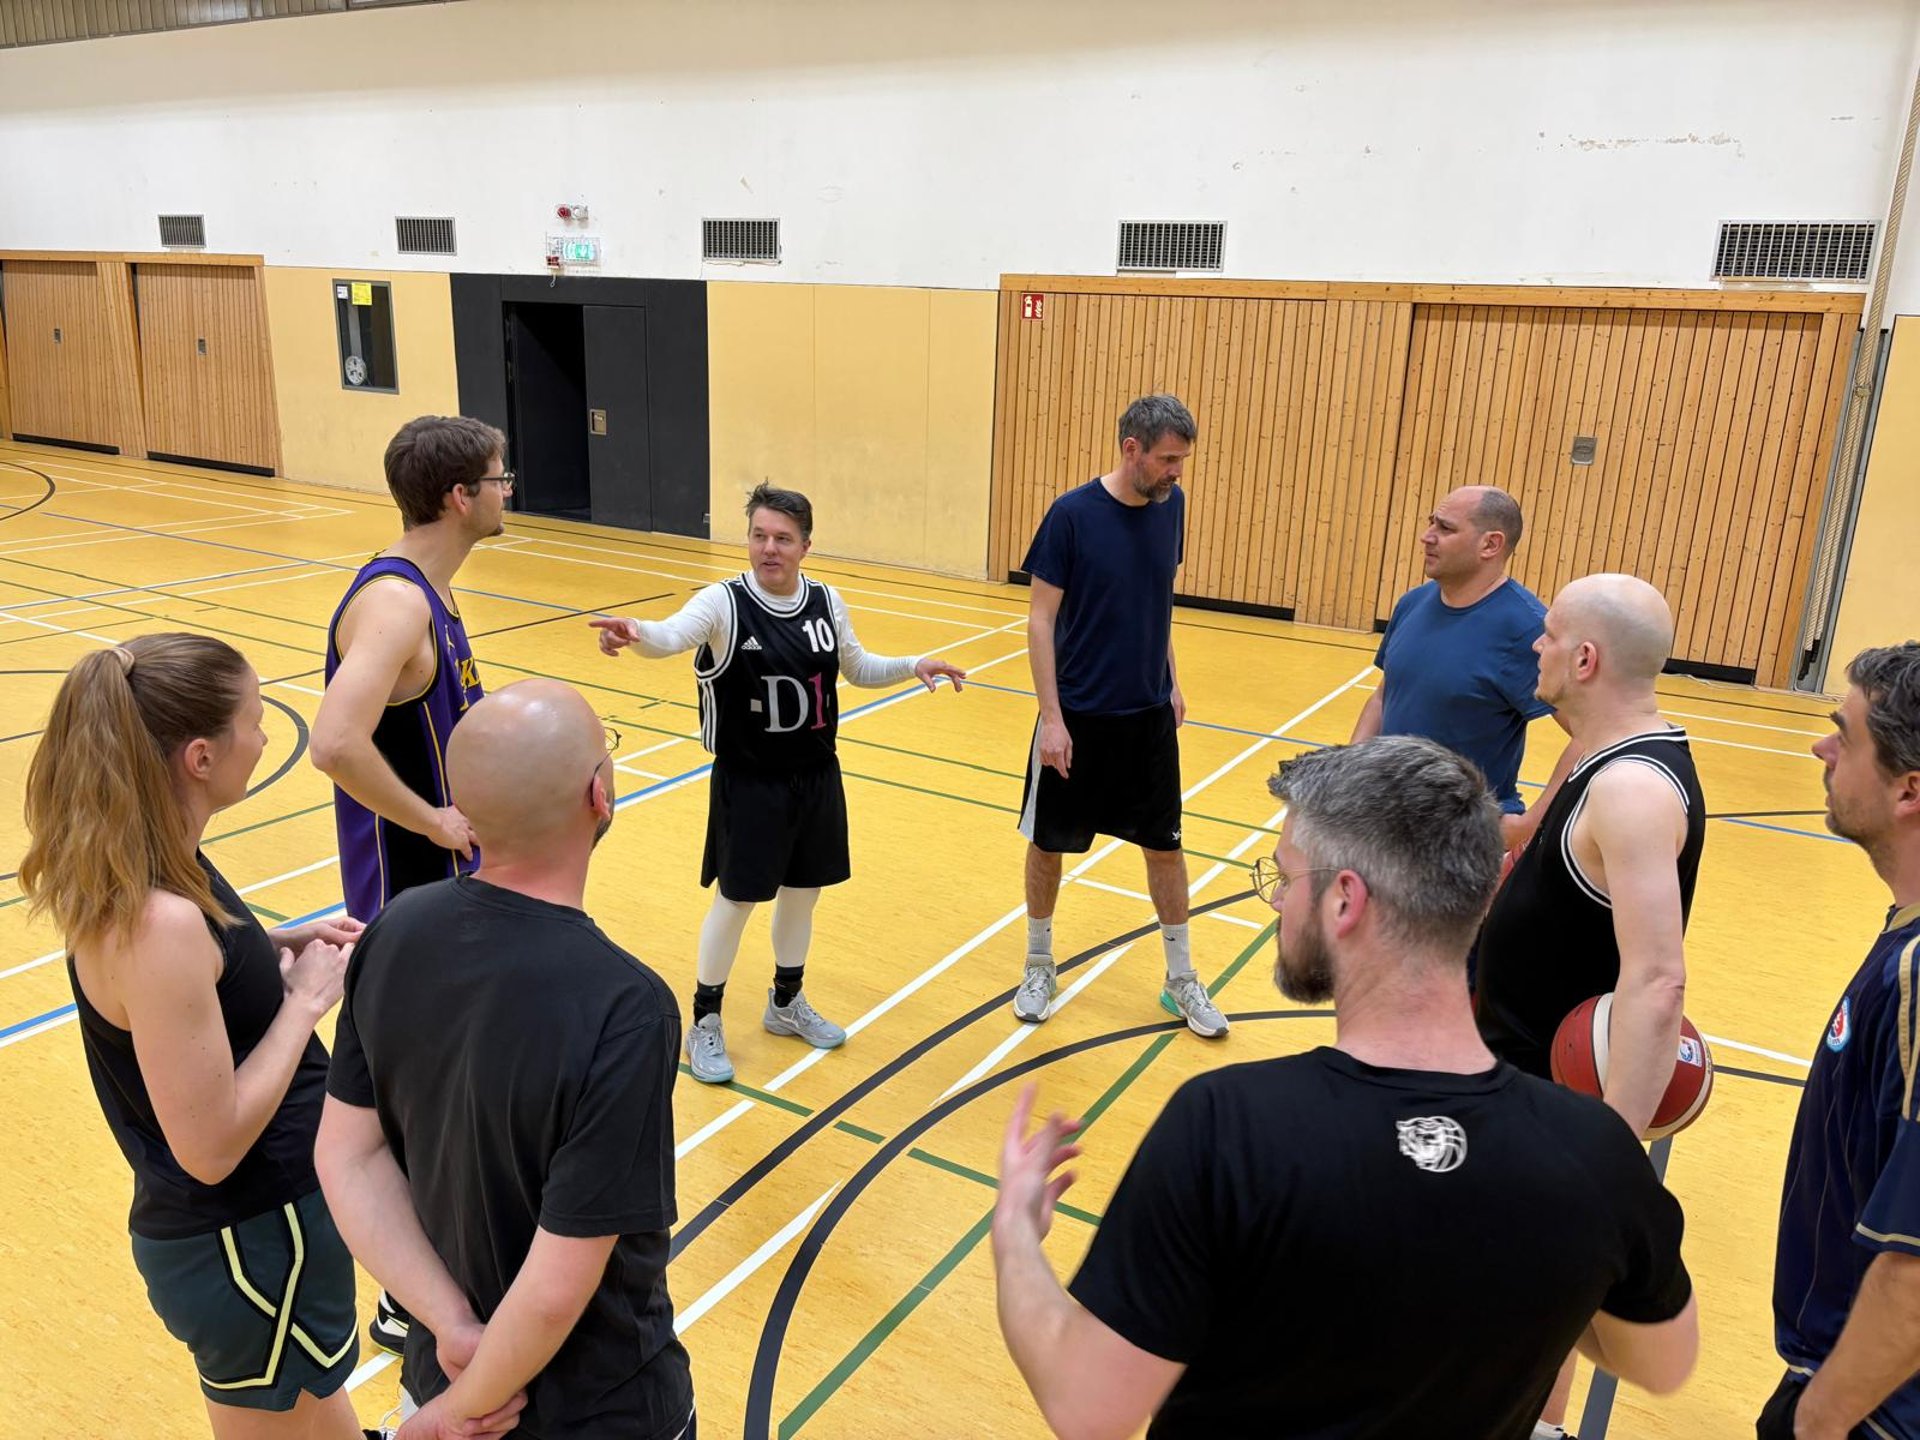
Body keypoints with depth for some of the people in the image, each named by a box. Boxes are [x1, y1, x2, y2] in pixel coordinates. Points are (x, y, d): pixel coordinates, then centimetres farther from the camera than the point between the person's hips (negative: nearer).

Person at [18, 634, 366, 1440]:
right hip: (246, 1247, -8)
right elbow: (211, 1147, -27)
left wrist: (282, 949, 1)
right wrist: (306, 999, -18)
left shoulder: (134, 877, -3)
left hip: (250, 1221, 8)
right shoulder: (159, 921, -31)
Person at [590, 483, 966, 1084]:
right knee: (736, 899, 5)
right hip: (748, 784, -5)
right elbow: (672, 635, -36)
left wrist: (914, 665, 0)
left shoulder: (826, 602, -2)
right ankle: (704, 1022, 26)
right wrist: (635, 631, -58)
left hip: (817, 778, 5)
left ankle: (787, 1002, 41)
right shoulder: (725, 602, -16)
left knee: (803, 890, 17)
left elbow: (857, 668, 14)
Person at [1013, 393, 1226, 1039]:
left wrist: (1171, 682, 12)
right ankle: (1039, 966, 31)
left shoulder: (1171, 505, -1)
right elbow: (1040, 620, -13)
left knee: (1165, 843, 12)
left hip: (1149, 713, 4)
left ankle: (1181, 979, 28)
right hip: (1078, 715, -4)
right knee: (1049, 842, 10)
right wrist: (1051, 717, -16)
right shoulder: (1072, 513, -16)